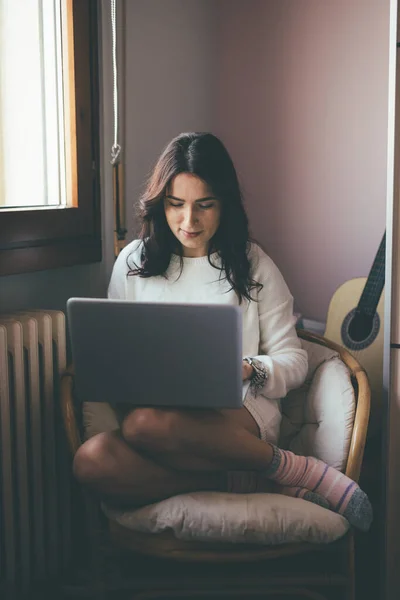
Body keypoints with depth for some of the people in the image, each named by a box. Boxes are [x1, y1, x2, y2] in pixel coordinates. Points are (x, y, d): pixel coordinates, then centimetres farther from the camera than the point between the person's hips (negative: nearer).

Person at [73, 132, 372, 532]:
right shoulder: (134, 262, 14)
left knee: (146, 424, -37)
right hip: (156, 409, 3)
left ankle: (287, 466, -18)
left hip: (241, 413, -3)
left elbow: (293, 361, 8)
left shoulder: (253, 265, 9)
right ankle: (259, 481, -23)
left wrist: (247, 371, -14)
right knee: (91, 460, -33)